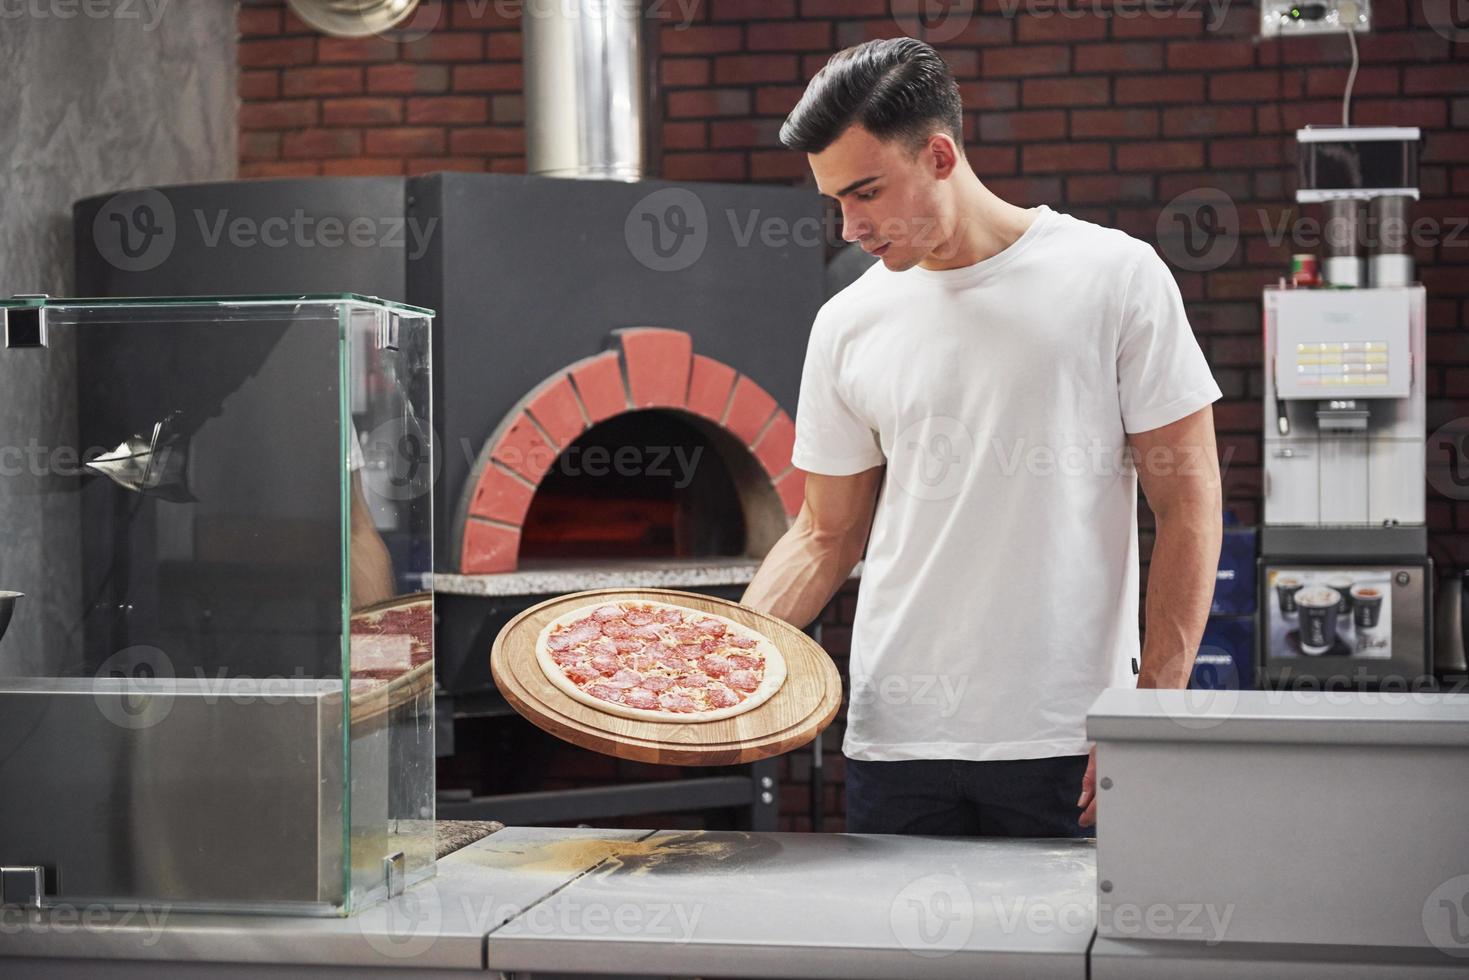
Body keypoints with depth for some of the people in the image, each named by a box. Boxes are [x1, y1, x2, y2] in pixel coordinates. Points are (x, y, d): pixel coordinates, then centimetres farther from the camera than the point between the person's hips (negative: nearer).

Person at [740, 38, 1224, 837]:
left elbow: (1188, 507, -2)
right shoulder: (847, 326, 7)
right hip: (895, 743, 3)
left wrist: (1152, 716, -9)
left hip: (1066, 742, -3)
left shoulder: (1114, 276, -3)